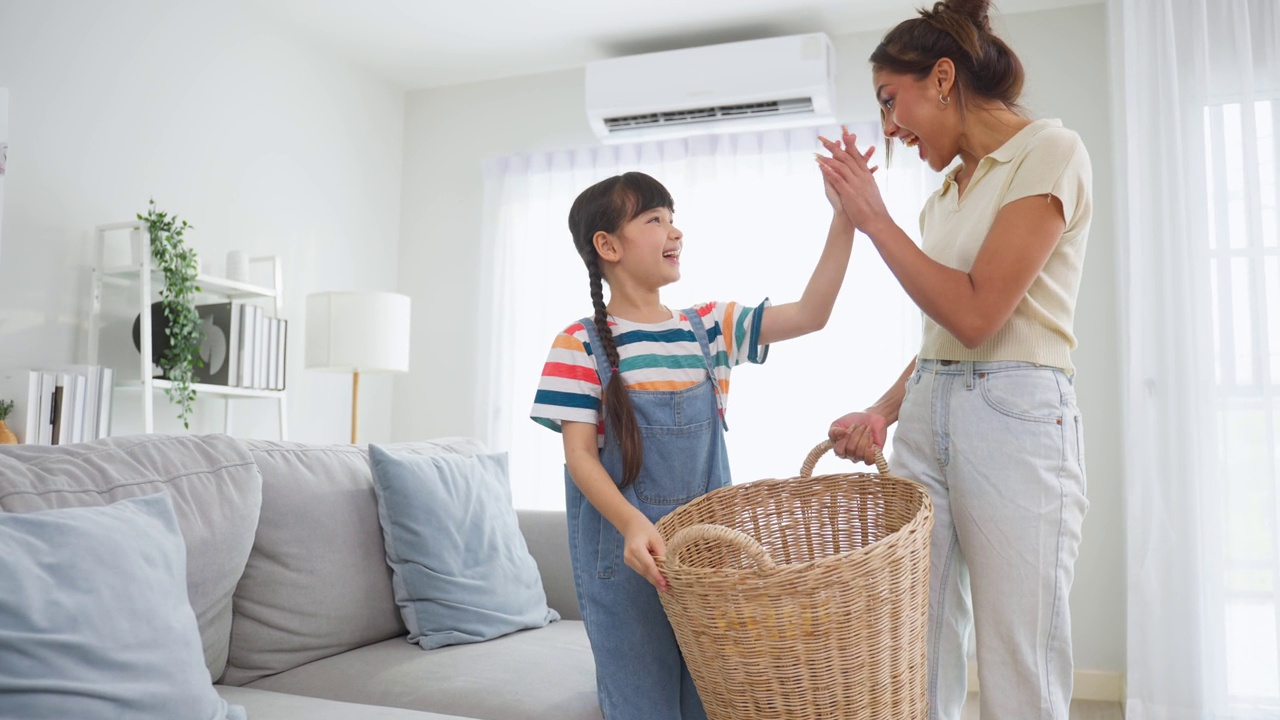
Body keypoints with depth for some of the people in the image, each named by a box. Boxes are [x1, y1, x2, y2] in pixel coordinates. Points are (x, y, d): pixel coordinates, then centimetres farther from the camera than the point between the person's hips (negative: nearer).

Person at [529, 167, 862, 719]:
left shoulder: (709, 327, 6)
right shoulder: (581, 346, -6)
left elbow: (810, 315, 0)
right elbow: (579, 454, -11)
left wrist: (843, 217, -9)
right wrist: (633, 525, -28)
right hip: (625, 549, -4)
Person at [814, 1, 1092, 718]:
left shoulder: (1050, 151, -5)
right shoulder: (947, 191, 18)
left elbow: (976, 314, -15)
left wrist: (873, 218, -8)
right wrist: (883, 412, 4)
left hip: (1014, 416, -7)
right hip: (925, 414, 7)